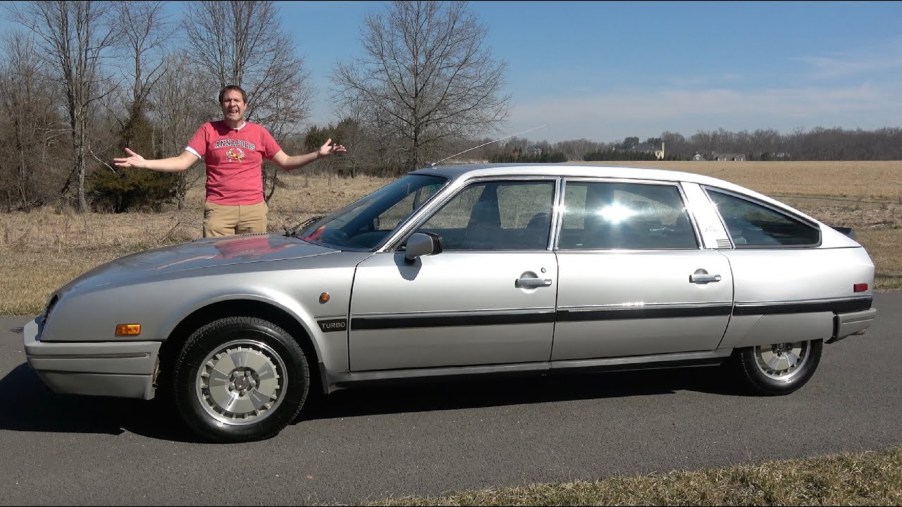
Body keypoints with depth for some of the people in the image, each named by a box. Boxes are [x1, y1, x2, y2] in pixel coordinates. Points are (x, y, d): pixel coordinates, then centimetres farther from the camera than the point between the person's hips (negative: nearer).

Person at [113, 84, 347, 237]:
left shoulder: (259, 132, 10)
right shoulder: (209, 130, 7)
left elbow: (286, 162, 12)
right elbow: (183, 162, 0)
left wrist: (317, 154, 0)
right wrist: (144, 163, -12)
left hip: (254, 209, 1)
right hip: (219, 210, -1)